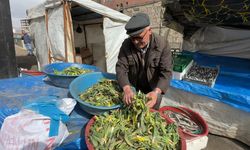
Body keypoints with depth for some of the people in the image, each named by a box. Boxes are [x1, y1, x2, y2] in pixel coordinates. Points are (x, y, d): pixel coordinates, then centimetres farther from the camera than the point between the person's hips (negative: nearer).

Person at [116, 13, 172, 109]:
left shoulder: (162, 45, -21)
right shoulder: (126, 44, -16)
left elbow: (166, 72, -26)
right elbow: (121, 67, -20)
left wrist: (156, 92, -43)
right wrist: (127, 89, -38)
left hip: (154, 88, -1)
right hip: (133, 87, 2)